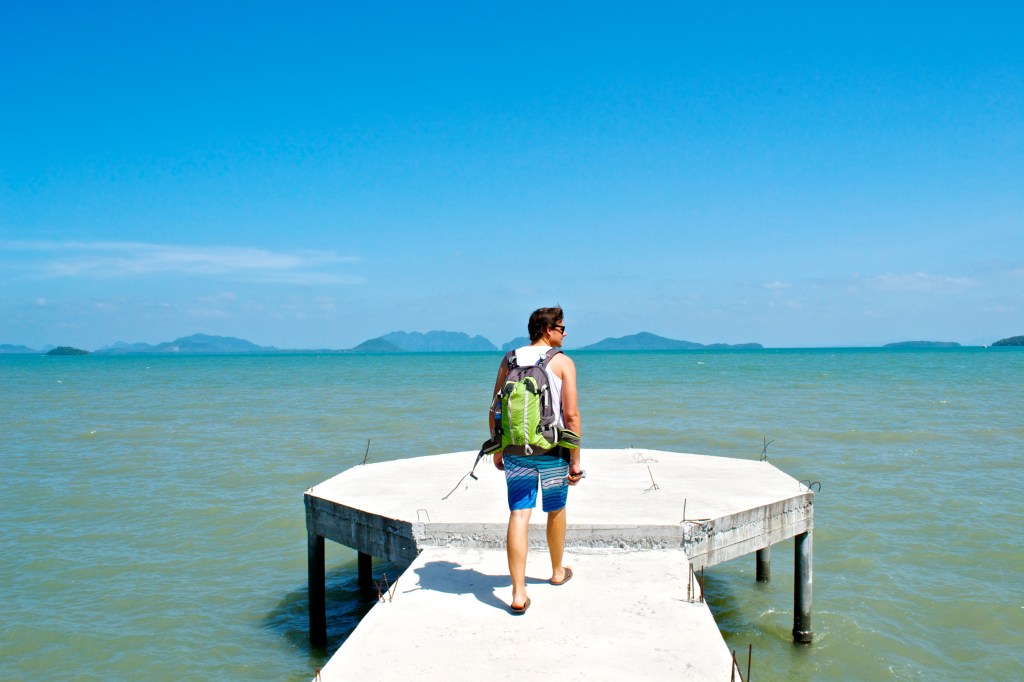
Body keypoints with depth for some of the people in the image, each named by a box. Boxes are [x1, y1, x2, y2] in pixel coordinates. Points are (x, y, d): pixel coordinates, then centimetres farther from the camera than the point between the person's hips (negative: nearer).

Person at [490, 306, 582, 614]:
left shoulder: (510, 360, 5)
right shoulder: (562, 362, -5)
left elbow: (495, 410, 6)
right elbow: (571, 415, -10)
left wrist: (497, 449, 17)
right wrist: (575, 460, -5)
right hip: (553, 450, -2)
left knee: (519, 515, 0)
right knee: (555, 511, 18)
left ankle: (518, 593, -6)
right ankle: (557, 572, 38)